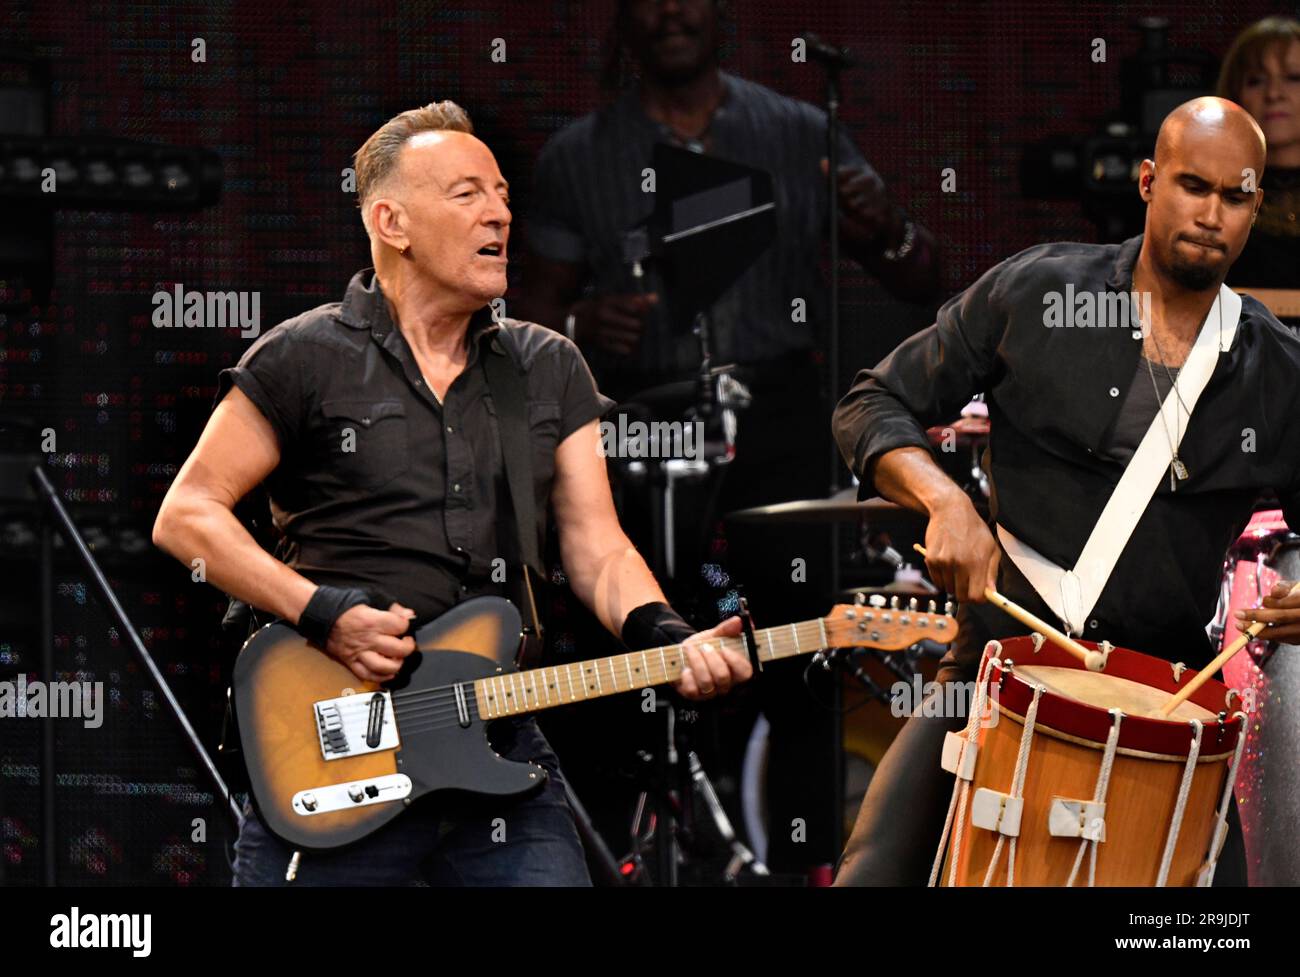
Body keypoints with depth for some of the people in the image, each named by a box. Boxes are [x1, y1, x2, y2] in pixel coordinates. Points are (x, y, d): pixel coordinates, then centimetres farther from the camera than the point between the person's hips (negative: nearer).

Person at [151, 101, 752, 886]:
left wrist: (666, 640, -12)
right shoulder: (305, 361, 0)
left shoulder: (550, 370, 14)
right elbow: (186, 515, -1)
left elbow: (597, 548, 8)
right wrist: (321, 613, -12)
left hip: (502, 747, 4)